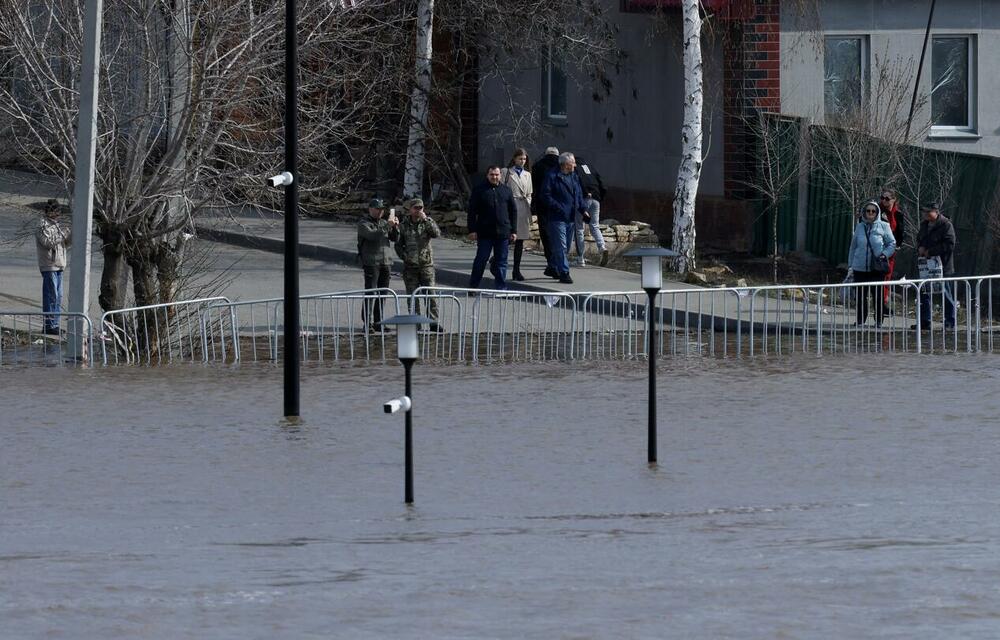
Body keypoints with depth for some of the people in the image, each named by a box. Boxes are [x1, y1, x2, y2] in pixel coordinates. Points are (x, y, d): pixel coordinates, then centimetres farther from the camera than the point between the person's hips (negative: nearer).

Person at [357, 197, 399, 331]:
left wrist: (395, 228, -5)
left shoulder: (383, 222, 16)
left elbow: (395, 238, 14)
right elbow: (372, 235, -20)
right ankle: (367, 322, -11)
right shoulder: (363, 223, -3)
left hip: (385, 261, 6)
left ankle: (378, 322, 13)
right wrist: (387, 226, -23)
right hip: (370, 263, -6)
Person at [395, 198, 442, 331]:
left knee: (430, 294, -7)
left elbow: (437, 234, -16)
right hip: (410, 265, 1)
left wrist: (426, 220, -20)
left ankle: (433, 321, -6)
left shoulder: (428, 222, 3)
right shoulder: (403, 225, 6)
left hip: (426, 264, -1)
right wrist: (404, 256, -2)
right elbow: (398, 244, 14)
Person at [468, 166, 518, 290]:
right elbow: (472, 211, 1)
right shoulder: (479, 190, 2)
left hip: (503, 232, 2)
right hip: (485, 233, -2)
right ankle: (473, 287, 9)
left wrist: (513, 231, 9)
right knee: (480, 260, 1)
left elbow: (513, 211, 14)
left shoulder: (506, 190, 11)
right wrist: (472, 230, -5)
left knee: (501, 261, 5)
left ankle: (501, 288, 9)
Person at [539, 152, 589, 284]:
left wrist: (583, 210, 6)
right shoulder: (552, 177, -9)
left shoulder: (574, 177, 15)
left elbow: (579, 195, 21)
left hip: (571, 218, 8)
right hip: (557, 218, -8)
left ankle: (552, 268, 29)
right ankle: (564, 273, -9)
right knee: (560, 247, -9)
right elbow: (546, 196, -13)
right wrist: (558, 208, -20)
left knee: (565, 247, 15)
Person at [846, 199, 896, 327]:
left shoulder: (883, 226, 2)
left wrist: (884, 254, -13)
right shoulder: (860, 227, 10)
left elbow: (892, 244, 5)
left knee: (878, 295, -2)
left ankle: (879, 320, 8)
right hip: (860, 267, 3)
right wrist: (850, 266, 11)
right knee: (861, 295, 4)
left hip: (877, 267, -3)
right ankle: (861, 320, 14)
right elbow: (853, 247, 15)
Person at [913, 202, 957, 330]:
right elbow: (919, 239, 26)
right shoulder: (924, 224, 12)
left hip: (942, 266, -7)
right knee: (924, 293, 9)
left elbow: (950, 245, -18)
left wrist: (930, 251, -18)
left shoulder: (946, 225, -12)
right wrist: (920, 248, 1)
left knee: (946, 295, 1)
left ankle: (950, 321, 10)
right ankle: (925, 321, 16)